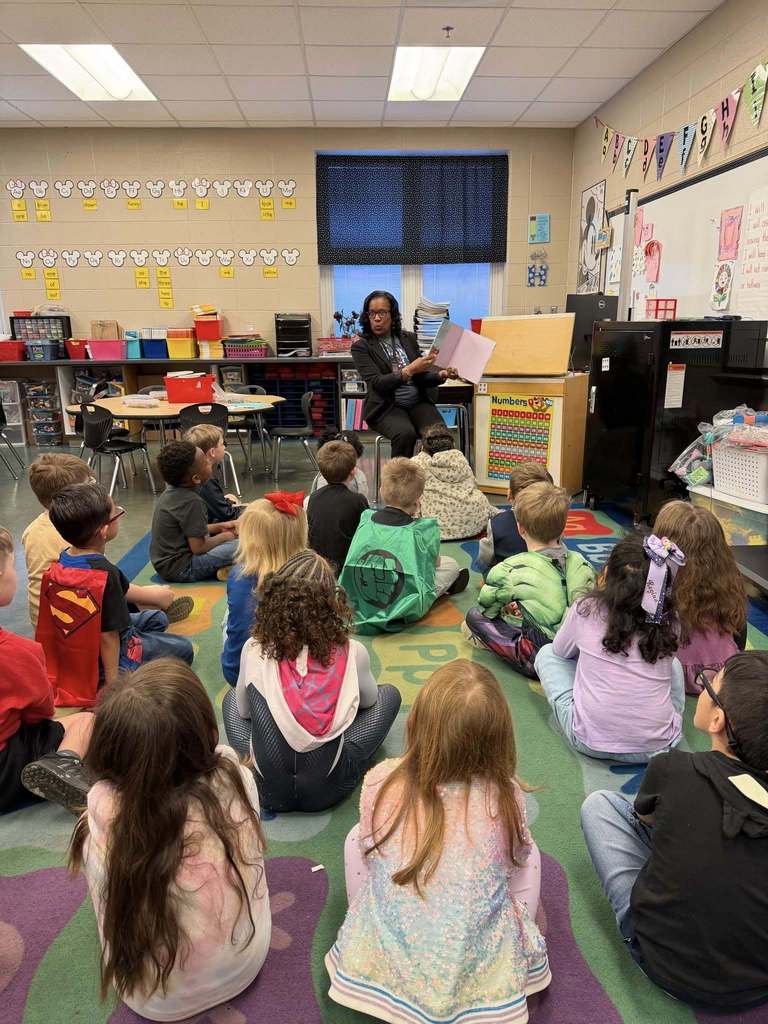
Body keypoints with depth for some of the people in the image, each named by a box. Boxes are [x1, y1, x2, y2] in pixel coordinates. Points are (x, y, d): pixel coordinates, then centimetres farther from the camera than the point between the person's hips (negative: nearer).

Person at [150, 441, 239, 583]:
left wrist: (221, 527, 9)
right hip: (180, 569, -10)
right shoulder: (191, 502, -24)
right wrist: (226, 536, -5)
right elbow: (199, 548, -21)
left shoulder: (171, 491, 3)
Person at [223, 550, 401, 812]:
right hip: (327, 791, -1)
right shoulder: (352, 653, -15)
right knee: (389, 694, 14)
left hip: (267, 790, 2)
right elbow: (368, 701, 7)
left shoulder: (254, 651, -13)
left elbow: (243, 711, 5)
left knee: (231, 698, 26)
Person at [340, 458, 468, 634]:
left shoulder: (365, 520, -5)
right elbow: (433, 561, 6)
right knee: (450, 564, 16)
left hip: (359, 606, 4)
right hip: (406, 612, -4)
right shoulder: (423, 530, -14)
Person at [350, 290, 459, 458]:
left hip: (418, 402, 4)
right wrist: (410, 370, -24)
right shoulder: (361, 347, -2)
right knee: (406, 434, -35)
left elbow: (421, 377, 15)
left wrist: (441, 375, -6)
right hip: (386, 407, -4)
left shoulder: (408, 338, 12)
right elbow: (376, 383, -14)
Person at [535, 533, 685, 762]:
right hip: (657, 746, 3)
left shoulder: (586, 610, -7)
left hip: (591, 741, -2)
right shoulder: (669, 620, -3)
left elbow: (561, 651, 12)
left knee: (547, 654, 18)